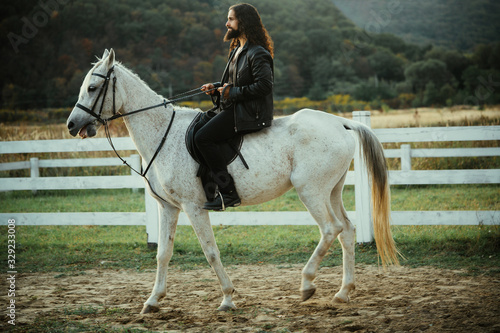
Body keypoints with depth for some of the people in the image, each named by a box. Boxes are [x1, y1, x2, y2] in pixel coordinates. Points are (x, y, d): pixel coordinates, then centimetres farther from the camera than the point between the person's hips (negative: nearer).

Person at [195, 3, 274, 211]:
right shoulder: (237, 50, 18)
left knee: (202, 138, -21)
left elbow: (264, 85, -24)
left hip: (249, 113, -11)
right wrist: (216, 88, 8)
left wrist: (232, 92, -18)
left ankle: (228, 192, -20)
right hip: (234, 109, 11)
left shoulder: (257, 53, -14)